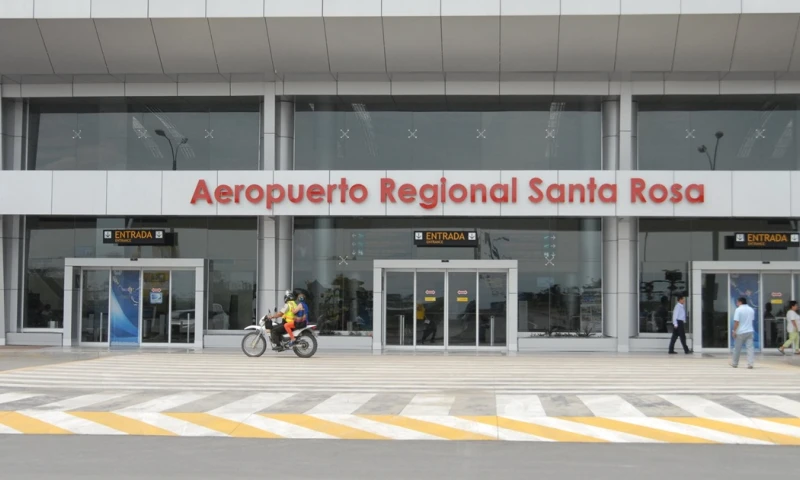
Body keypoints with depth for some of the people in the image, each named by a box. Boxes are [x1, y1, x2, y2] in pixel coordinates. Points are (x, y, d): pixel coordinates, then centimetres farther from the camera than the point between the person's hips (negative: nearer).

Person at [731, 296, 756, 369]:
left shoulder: (738, 310, -12)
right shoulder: (751, 310, 8)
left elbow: (736, 322, -16)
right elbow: (752, 320, 17)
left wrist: (734, 331, -11)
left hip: (740, 332, -5)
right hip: (750, 331, 5)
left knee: (737, 348, 8)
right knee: (750, 347, 0)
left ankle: (735, 363, 19)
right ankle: (750, 363, -10)